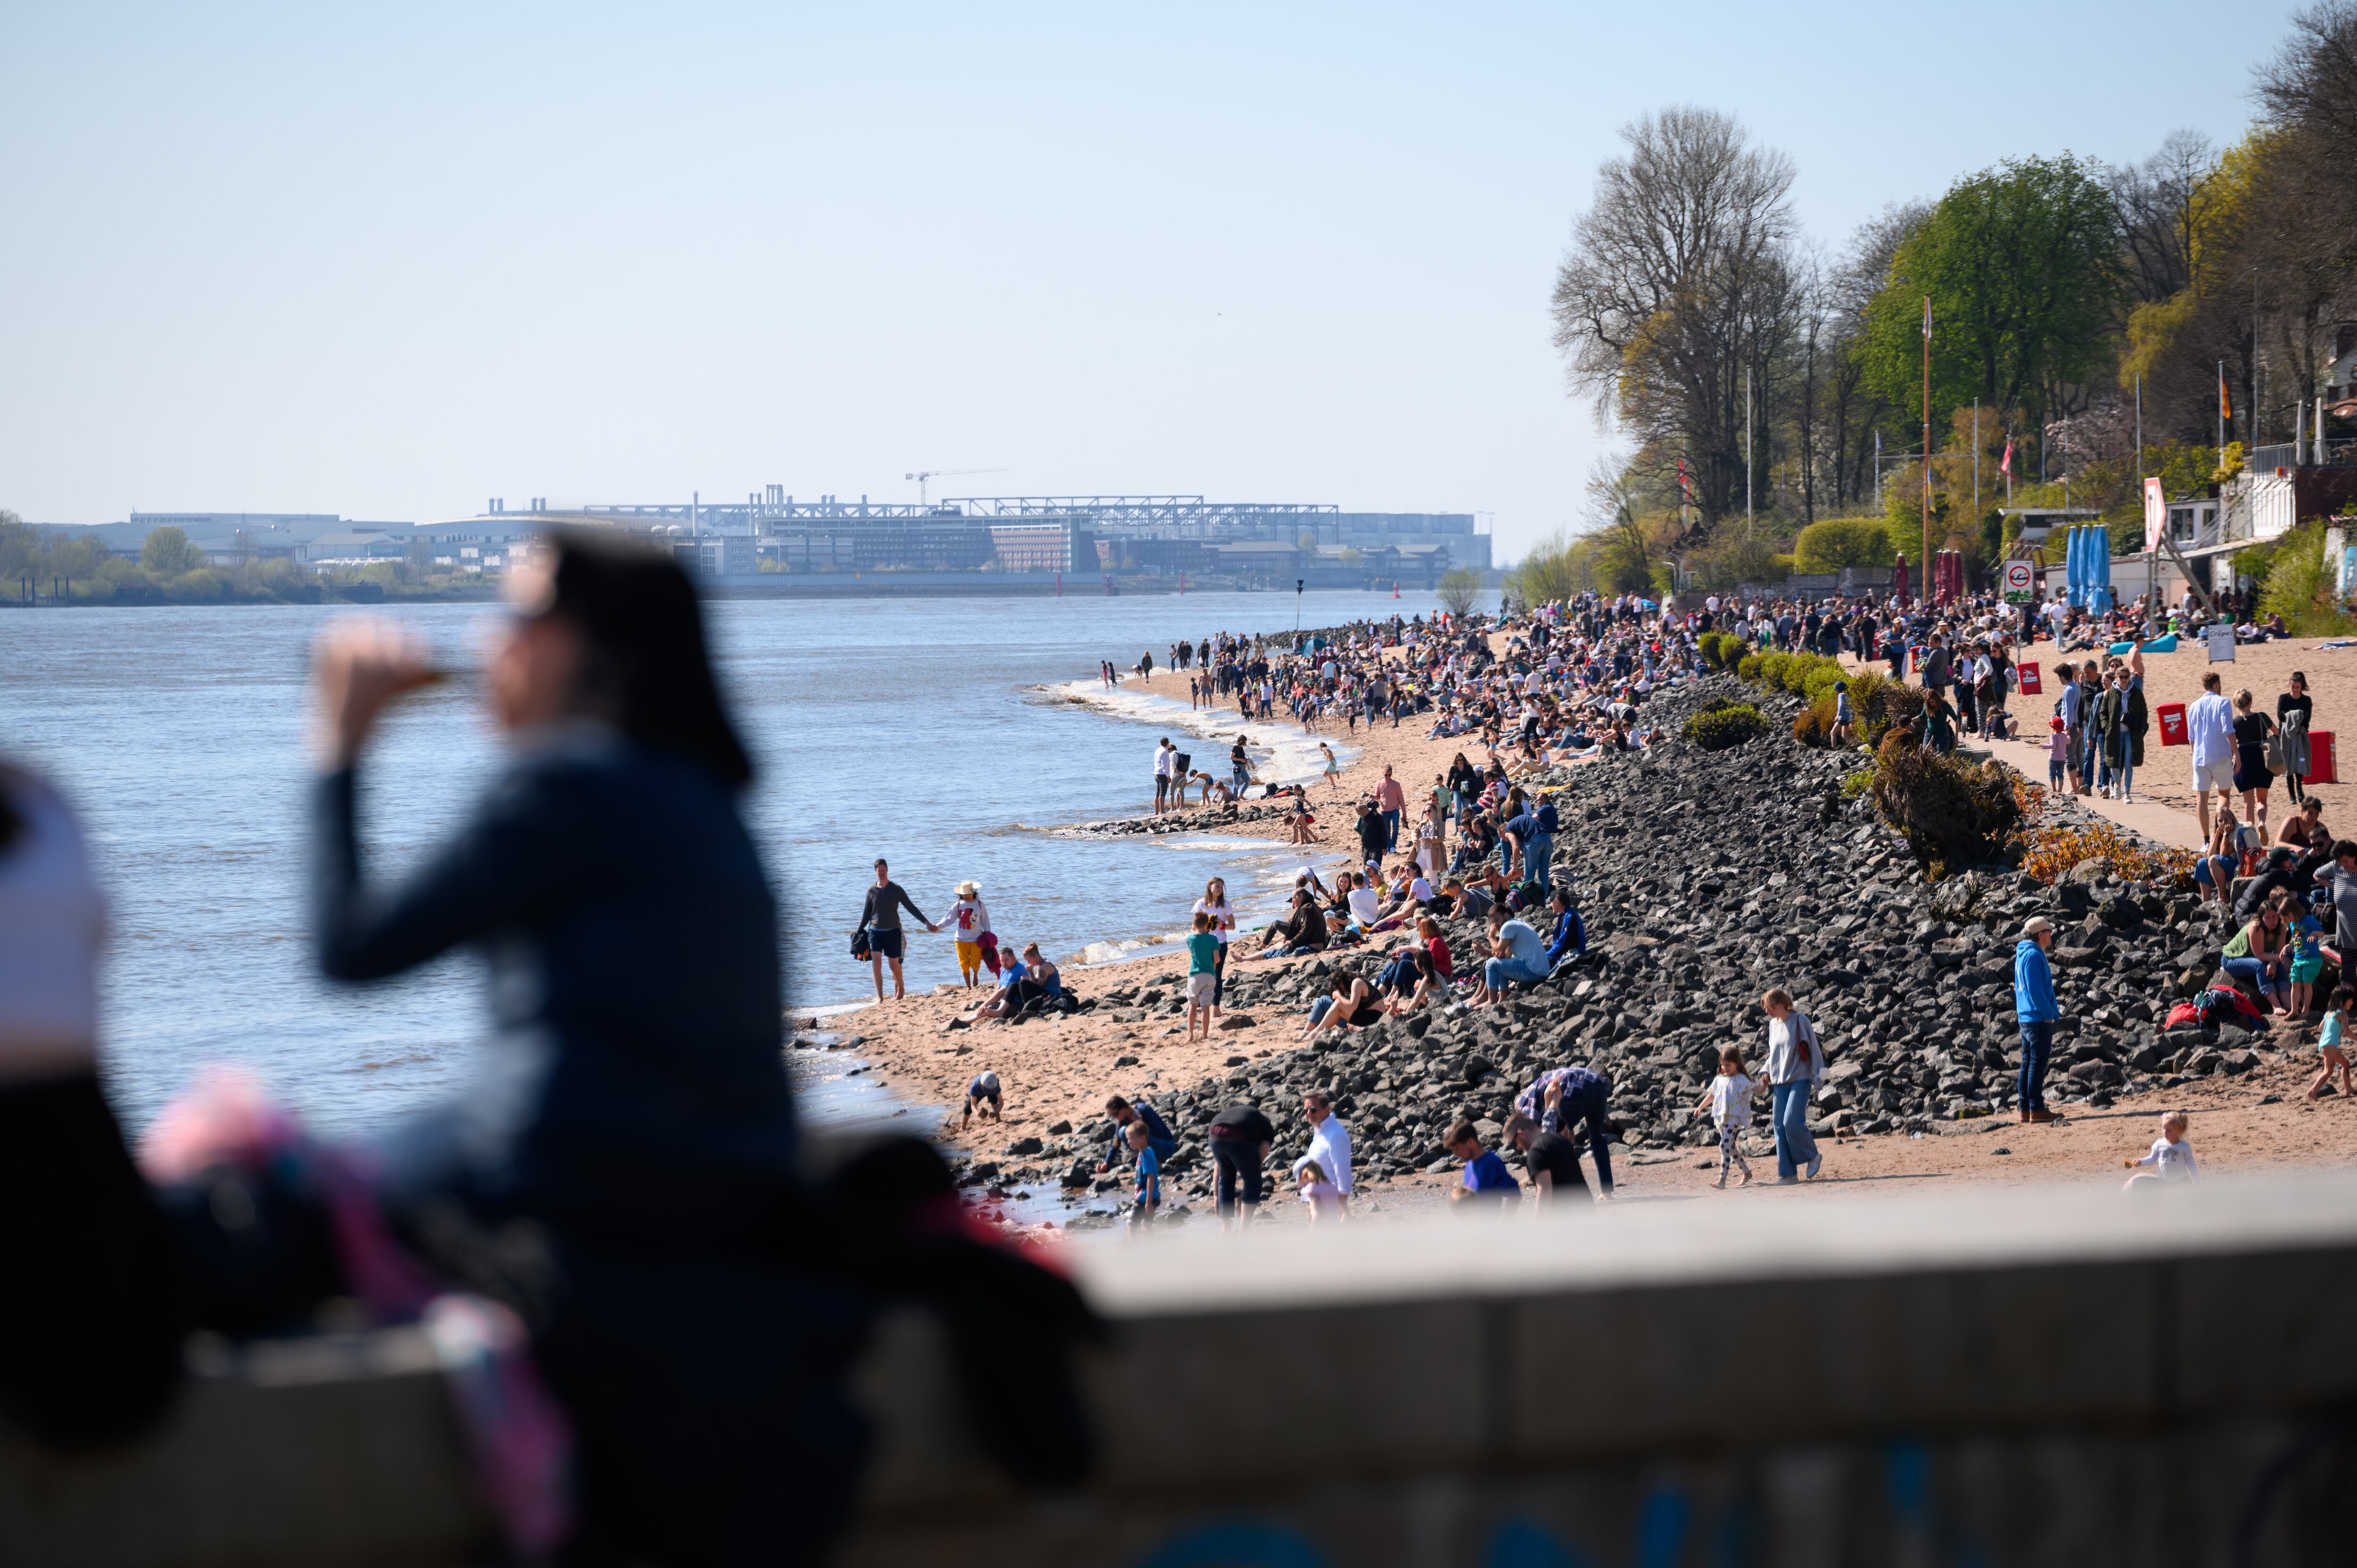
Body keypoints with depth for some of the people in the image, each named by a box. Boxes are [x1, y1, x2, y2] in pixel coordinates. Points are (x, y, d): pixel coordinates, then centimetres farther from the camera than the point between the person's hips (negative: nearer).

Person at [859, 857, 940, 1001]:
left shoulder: (896, 889, -1)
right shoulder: (872, 891, 3)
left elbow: (911, 908, 4)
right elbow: (866, 914, 12)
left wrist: (927, 923, 2)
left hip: (892, 931, -1)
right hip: (875, 931, 1)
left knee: (894, 965, 5)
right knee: (876, 962, -12)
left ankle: (900, 989, 30)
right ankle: (880, 997, -12)